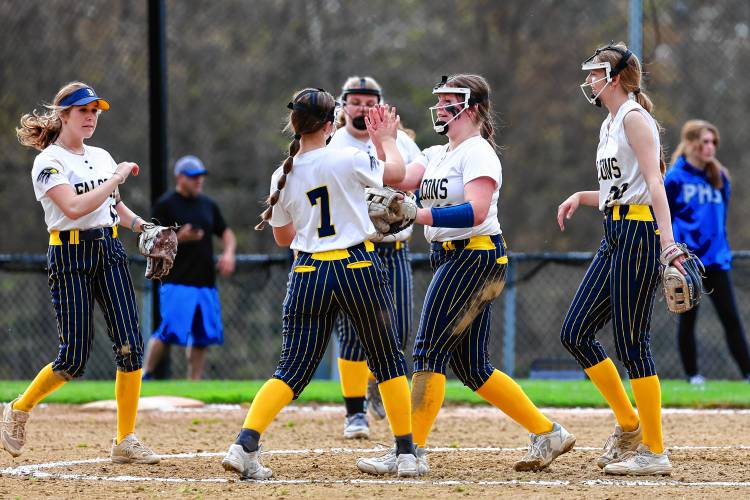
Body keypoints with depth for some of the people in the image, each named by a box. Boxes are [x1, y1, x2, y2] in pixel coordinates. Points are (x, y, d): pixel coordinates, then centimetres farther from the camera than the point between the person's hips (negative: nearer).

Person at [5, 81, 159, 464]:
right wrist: (115, 179, -16)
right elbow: (74, 207, -22)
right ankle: (19, 410, 19)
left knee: (130, 346, -5)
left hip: (109, 251, 6)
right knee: (73, 359, -6)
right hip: (70, 256, -6)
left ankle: (126, 442, 0)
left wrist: (144, 228, 9)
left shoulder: (101, 157, 15)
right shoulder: (49, 161, -8)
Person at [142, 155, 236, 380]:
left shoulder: (208, 205, 16)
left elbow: (226, 233, 25)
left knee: (203, 336, 4)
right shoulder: (165, 205, -2)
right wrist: (179, 239, -22)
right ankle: (145, 375, -2)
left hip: (206, 283, 6)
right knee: (169, 332, -16)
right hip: (177, 283, -6)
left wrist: (228, 253, 4)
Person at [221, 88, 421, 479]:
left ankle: (245, 445, -13)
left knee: (293, 369, 4)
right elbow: (397, 173, 9)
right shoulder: (348, 161, -10)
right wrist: (386, 139, 26)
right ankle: (406, 453, 17)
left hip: (308, 274, 3)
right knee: (388, 360, 14)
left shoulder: (283, 177, 2)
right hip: (359, 267, -3)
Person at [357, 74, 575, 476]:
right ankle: (548, 434, 14)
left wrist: (420, 215, -32)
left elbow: (476, 211, -24)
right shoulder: (436, 155, 18)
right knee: (470, 367, 9)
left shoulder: (478, 153, -9)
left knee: (429, 350, -11)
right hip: (450, 258, 10)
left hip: (475, 257, -10)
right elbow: (400, 180, 2)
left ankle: (412, 450, -9)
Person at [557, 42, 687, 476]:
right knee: (575, 333, 8)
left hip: (640, 232, -10)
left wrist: (668, 240, -31)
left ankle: (655, 451, -2)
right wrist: (582, 197, 14)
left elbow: (653, 182, -21)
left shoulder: (634, 118, -10)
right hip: (616, 234, 10)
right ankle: (630, 425, 17)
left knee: (632, 343, -8)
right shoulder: (609, 125, 19)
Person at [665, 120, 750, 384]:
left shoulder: (719, 177, 9)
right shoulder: (675, 178, -5)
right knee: (687, 319, 5)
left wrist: (724, 250, 15)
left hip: (716, 260, 3)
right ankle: (692, 373, 14)